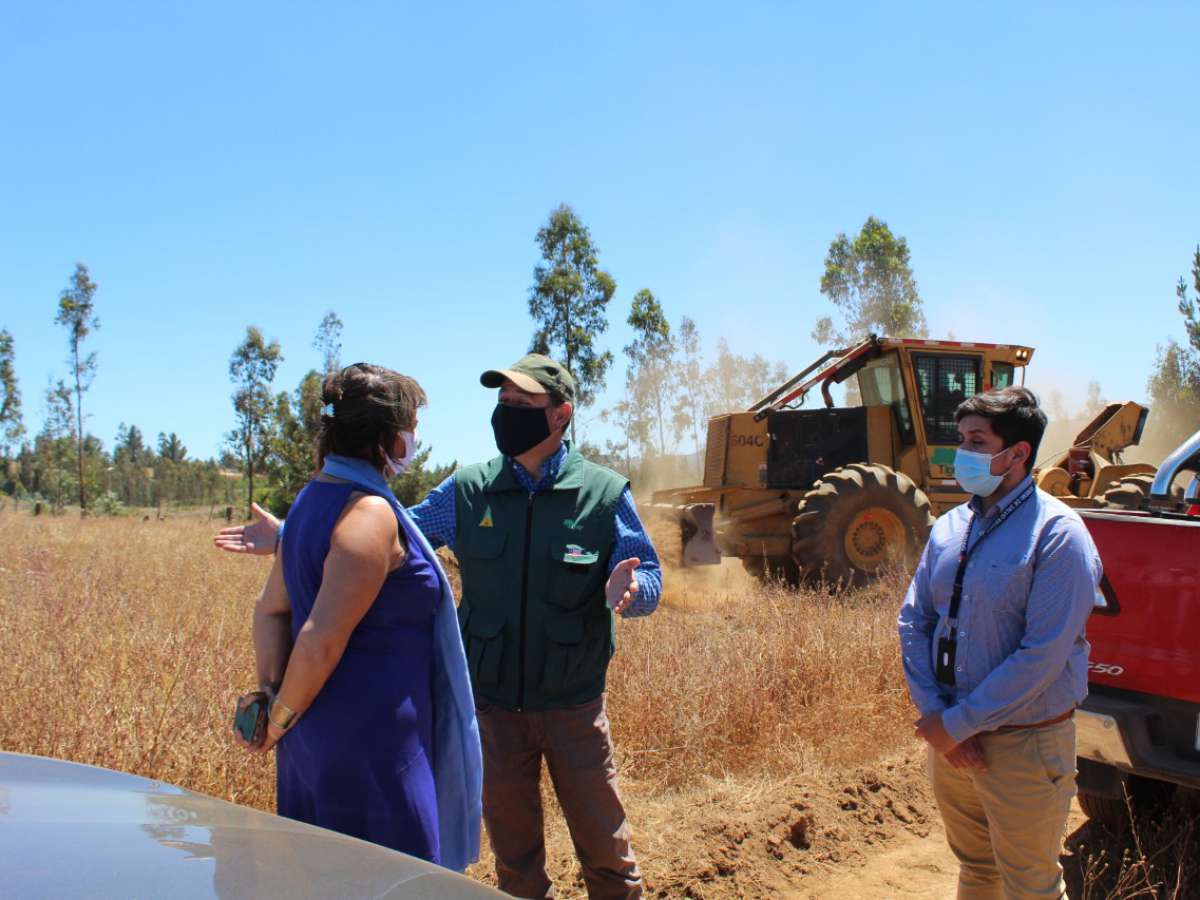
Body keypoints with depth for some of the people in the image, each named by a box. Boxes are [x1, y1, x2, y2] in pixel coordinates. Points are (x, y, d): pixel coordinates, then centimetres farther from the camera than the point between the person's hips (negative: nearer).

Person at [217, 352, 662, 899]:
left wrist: (627, 588, -33)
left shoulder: (606, 494, -8)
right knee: (512, 850, 18)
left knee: (605, 846, 12)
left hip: (574, 705, -2)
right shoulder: (468, 491, -2)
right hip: (494, 704, 2)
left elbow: (650, 582, -8)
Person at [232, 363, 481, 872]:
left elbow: (271, 609, 12)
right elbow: (322, 639, -24)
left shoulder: (312, 500, 8)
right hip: (368, 740, -9)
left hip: (320, 734, 9)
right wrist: (281, 719, -10)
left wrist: (272, 693, 5)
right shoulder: (371, 514, -20)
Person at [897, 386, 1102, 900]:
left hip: (1024, 746, -5)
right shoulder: (950, 526, 4)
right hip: (951, 736, 5)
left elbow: (1043, 655, -22)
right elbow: (914, 620, 3)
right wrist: (934, 714, -9)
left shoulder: (1057, 534, -16)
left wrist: (958, 723, -18)